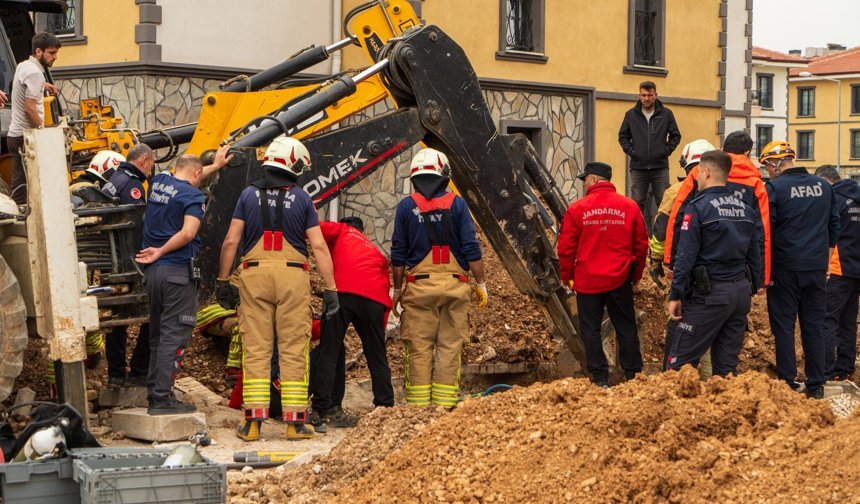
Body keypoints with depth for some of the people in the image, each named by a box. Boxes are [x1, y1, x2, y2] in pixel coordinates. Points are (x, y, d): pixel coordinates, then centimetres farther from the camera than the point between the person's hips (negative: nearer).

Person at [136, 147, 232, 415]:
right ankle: (162, 397, -8)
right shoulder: (193, 196, -10)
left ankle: (153, 392, 18)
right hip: (178, 272, -8)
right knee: (174, 336, -5)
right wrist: (160, 252, -11)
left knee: (157, 334, 15)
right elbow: (188, 233, -23)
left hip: (152, 272, 8)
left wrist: (215, 165, 44)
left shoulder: (159, 181, 12)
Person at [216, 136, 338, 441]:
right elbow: (319, 247, -2)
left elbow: (231, 242, 2)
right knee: (293, 351, 3)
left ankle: (253, 422, 0)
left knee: (256, 350, 3)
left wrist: (223, 281, 10)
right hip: (293, 277, -1)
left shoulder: (249, 195, 6)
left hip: (255, 275, 1)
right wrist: (330, 289, 0)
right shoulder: (302, 199, 3)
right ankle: (295, 421, 4)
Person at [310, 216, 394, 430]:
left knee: (329, 353, 1)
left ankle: (321, 410, -4)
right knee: (377, 357, 13)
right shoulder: (376, 251, 34)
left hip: (342, 291, -3)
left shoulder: (341, 230, 25)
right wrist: (381, 326, 22)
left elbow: (316, 229, 3)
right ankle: (386, 409, 12)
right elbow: (386, 286, 24)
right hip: (374, 298, 3)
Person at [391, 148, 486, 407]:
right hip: (454, 284, 0)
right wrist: (481, 284, 6)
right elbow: (471, 249, -2)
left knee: (419, 349, 3)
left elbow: (398, 254, 5)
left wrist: (397, 290, 13)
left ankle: (418, 408, 2)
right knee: (450, 348, 3)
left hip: (419, 285, 0)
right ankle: (444, 406, 1)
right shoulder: (456, 204, 1)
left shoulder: (406, 206, 3)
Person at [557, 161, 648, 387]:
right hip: (620, 280, 2)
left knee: (590, 329, 6)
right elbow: (641, 244, 7)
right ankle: (633, 375, 13)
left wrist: (566, 275, 11)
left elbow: (566, 247, -4)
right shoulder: (629, 207, 0)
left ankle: (600, 378, 5)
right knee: (626, 328, 11)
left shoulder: (577, 209, -7)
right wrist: (637, 273, 19)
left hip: (587, 281, -2)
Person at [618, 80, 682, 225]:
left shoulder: (666, 114, 3)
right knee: (637, 203, 4)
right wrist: (631, 151, -1)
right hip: (638, 167, 1)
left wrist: (666, 151, -2)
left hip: (660, 167, -1)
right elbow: (622, 136, 13)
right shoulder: (631, 115, 4)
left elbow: (675, 136, 11)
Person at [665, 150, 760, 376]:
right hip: (741, 292, 7)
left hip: (709, 293, -7)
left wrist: (676, 294, -10)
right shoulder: (745, 208, 12)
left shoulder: (698, 207, -10)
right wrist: (751, 289, 21)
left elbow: (686, 255, -13)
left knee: (679, 361, -4)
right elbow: (754, 254, 15)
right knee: (727, 364, 11)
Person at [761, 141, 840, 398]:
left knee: (783, 326, 4)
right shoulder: (824, 186, 7)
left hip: (785, 268, -4)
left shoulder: (775, 188, -10)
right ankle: (816, 385, 12)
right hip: (817, 268, 5)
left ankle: (787, 382, 3)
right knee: (814, 326, 10)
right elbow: (834, 225, 15)